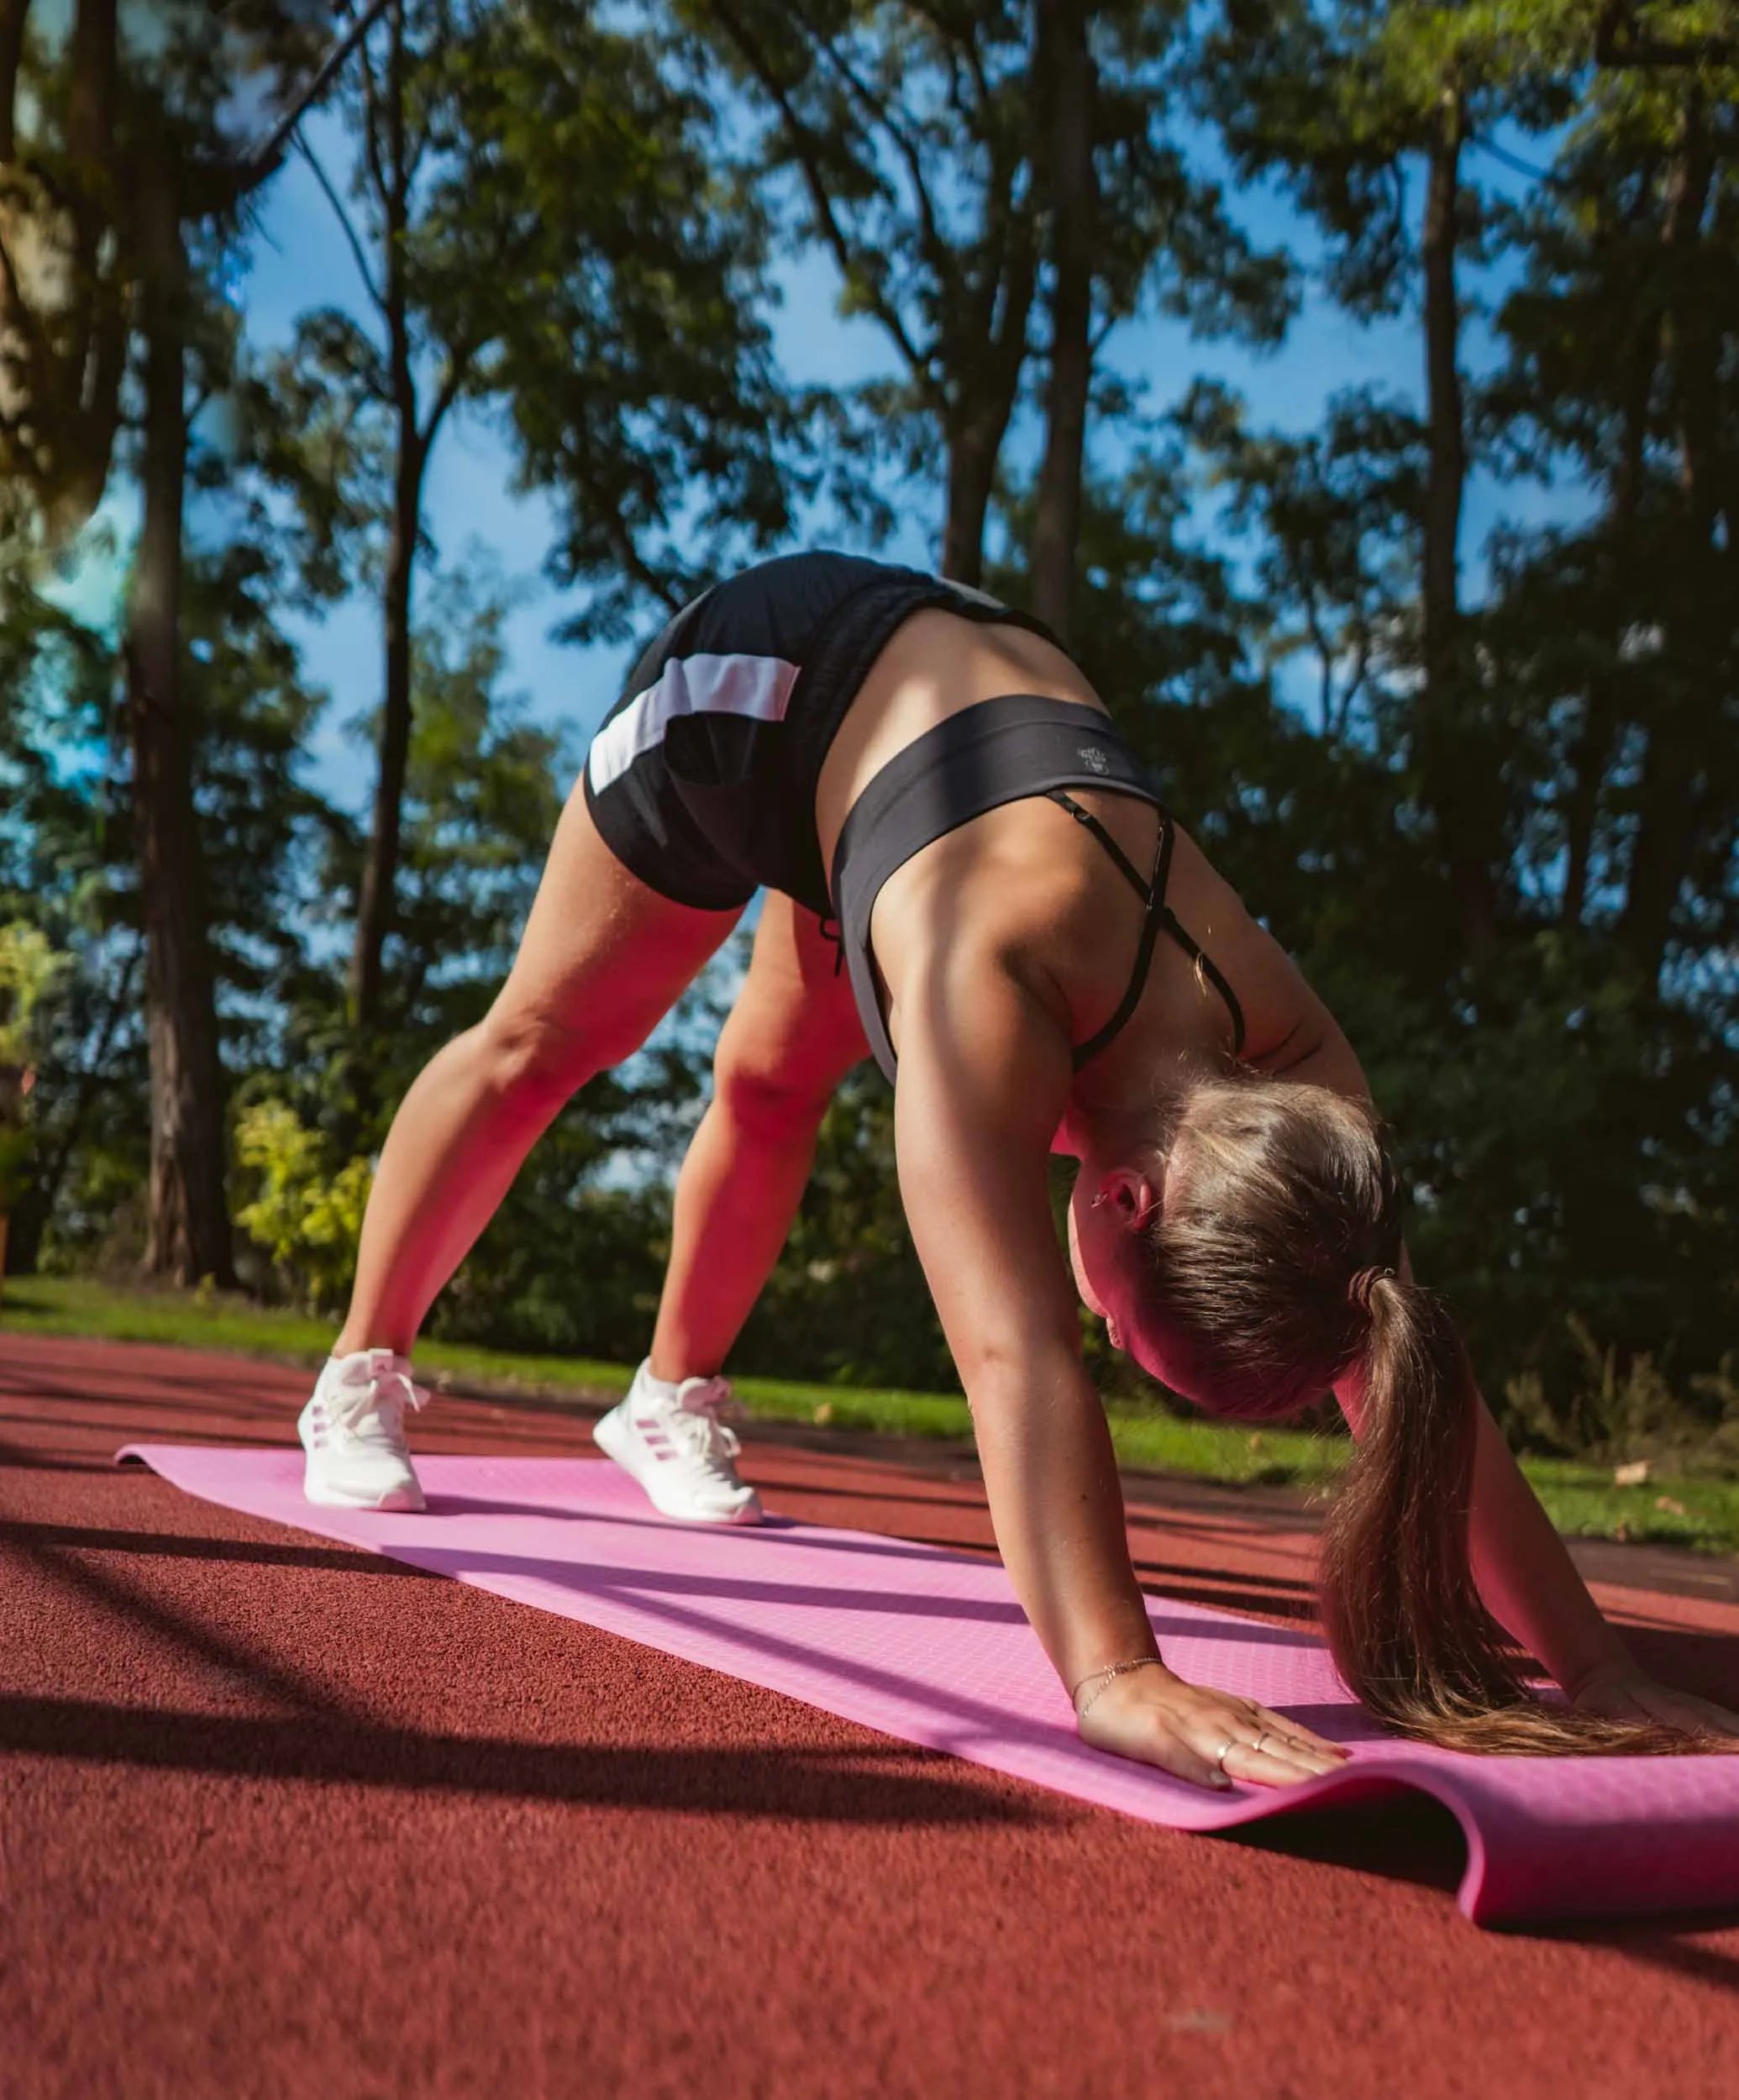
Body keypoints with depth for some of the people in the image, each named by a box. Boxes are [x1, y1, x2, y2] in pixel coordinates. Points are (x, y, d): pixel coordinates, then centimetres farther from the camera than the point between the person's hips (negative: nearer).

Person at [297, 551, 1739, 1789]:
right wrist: (1112, 1675, -64)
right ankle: (361, 1380, 26)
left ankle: (669, 1405, 37)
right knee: (538, 1044, 8)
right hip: (776, 675, -4)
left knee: (776, 1088, 17)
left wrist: (1599, 1673, -29)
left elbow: (1413, 1389, -27)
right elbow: (1013, 1349, -56)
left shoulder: (1290, 1058, -30)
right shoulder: (984, 982, -47)